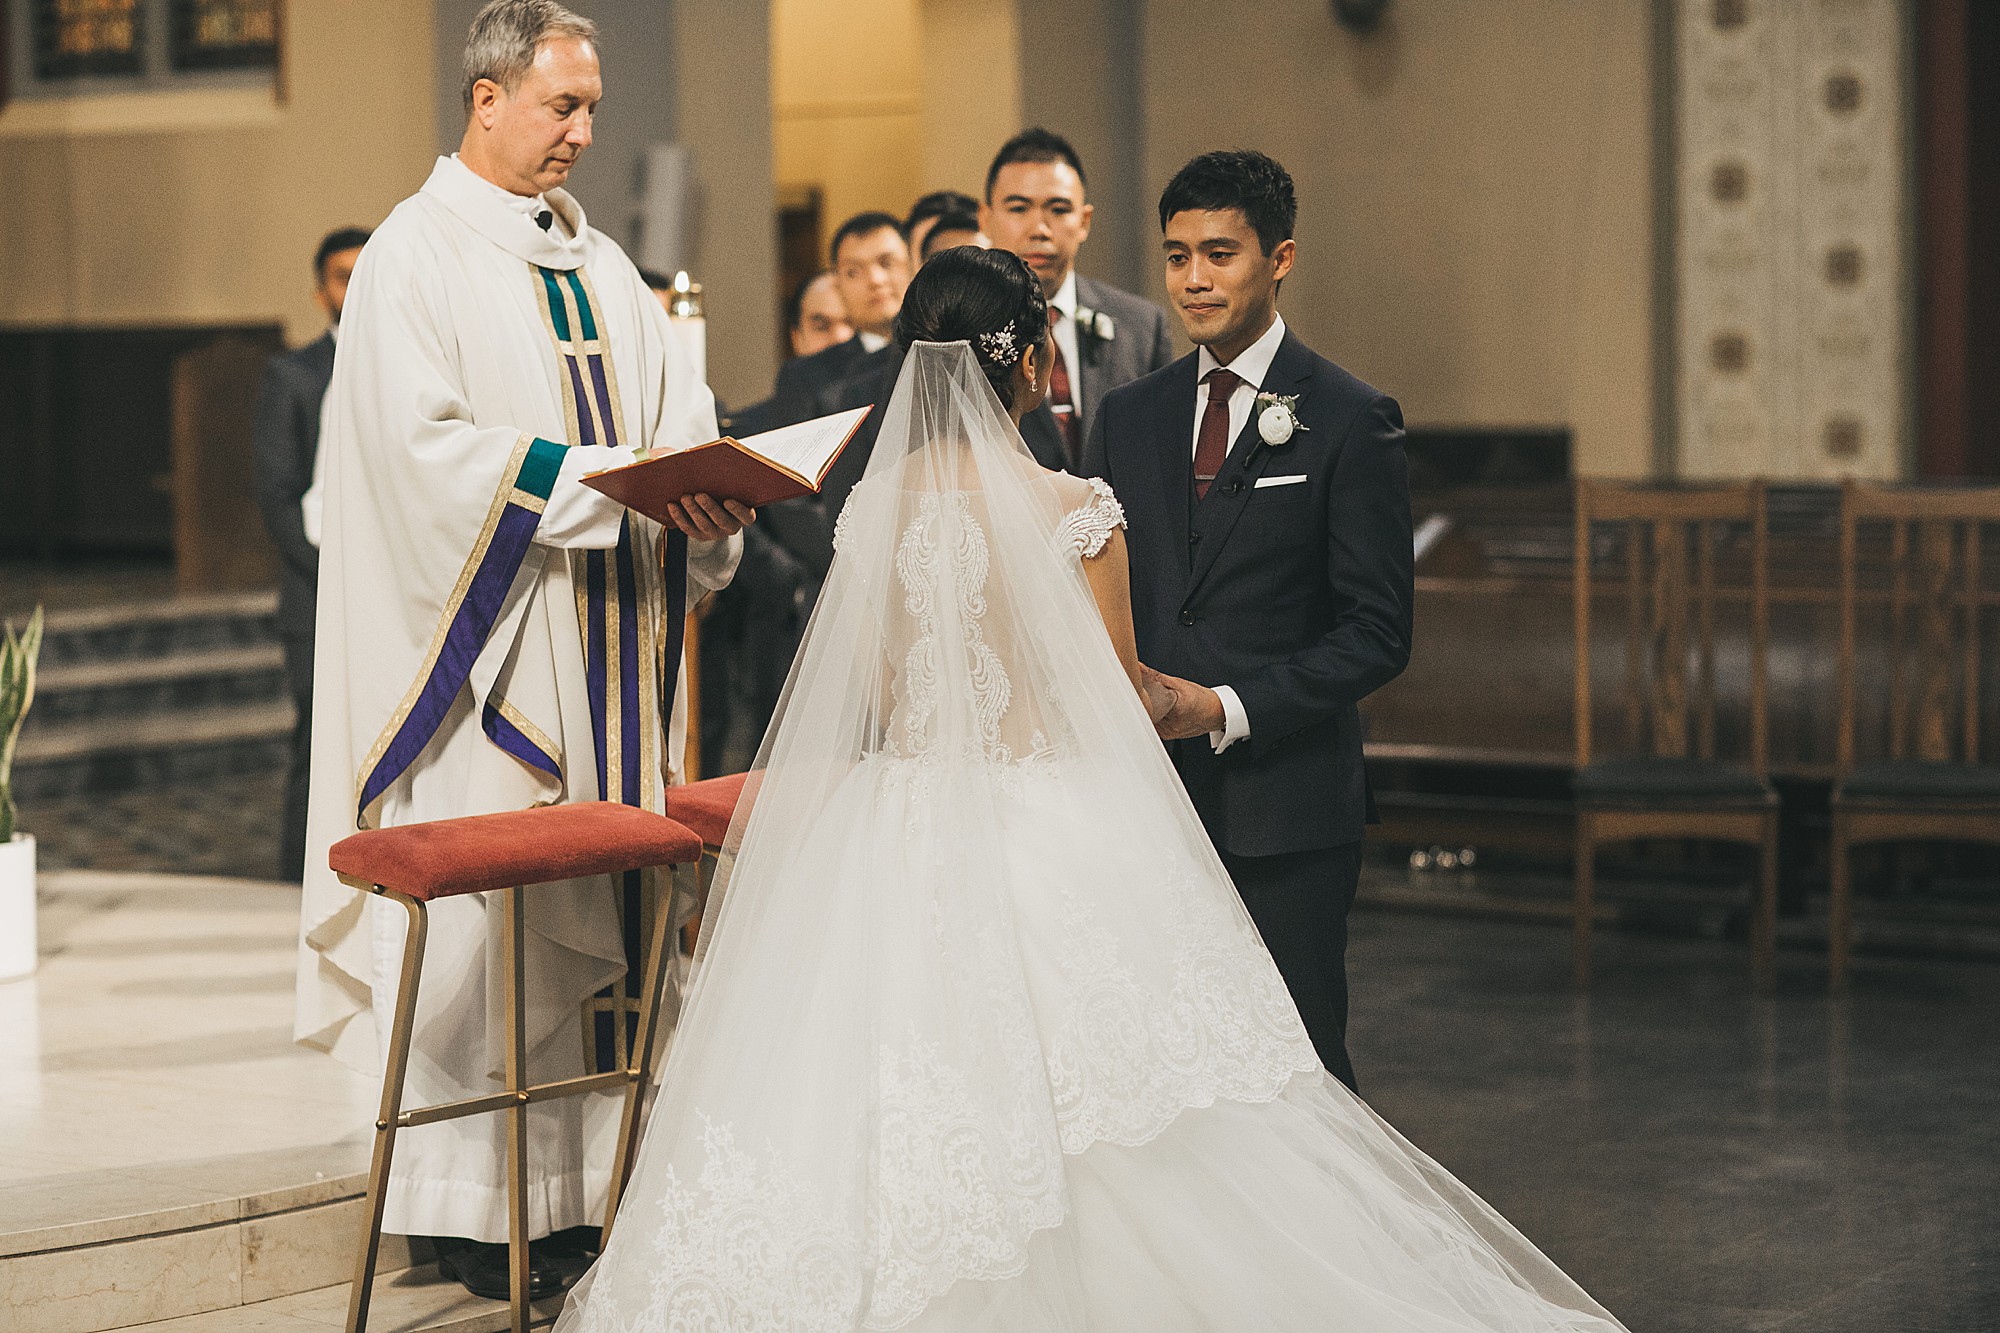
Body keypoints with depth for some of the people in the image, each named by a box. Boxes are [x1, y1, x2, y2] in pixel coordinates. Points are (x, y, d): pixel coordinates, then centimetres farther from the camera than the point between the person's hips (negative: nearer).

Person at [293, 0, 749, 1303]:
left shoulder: (597, 261, 17)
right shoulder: (417, 255, -6)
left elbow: (679, 405, 13)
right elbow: (425, 445, -17)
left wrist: (710, 489, -10)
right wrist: (598, 476, -22)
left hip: (607, 638, 7)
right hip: (488, 635, -7)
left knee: (590, 910, 6)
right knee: (486, 919, -6)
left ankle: (587, 1171, 12)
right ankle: (478, 1208, 0)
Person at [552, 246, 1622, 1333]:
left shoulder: (874, 502, 1)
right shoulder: (1074, 512, -11)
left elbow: (869, 687, 9)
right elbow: (1115, 701, -4)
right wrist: (1181, 700, 19)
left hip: (899, 827, 4)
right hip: (1044, 831, -4)